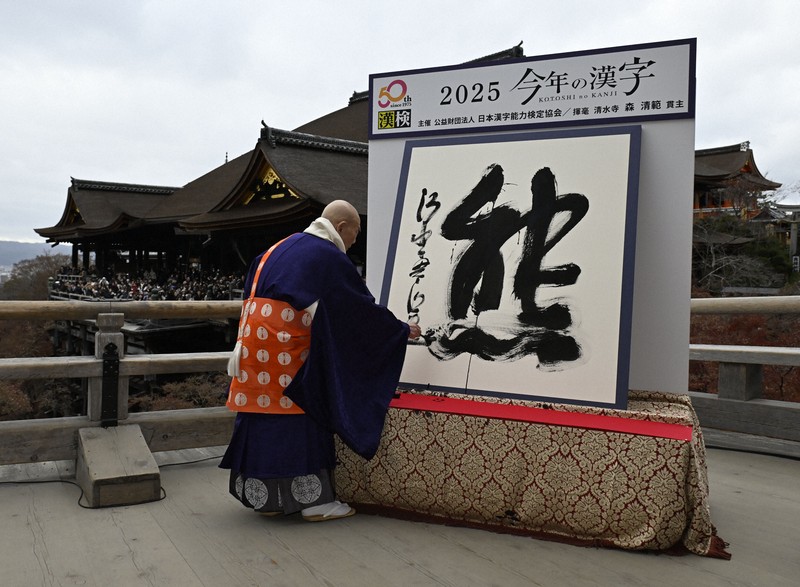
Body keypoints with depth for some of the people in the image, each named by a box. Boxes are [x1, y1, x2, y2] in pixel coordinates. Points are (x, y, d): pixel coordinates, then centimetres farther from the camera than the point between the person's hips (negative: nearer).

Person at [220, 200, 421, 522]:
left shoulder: (283, 245, 19)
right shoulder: (330, 257, -6)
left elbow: (252, 286, 23)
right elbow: (362, 306, -4)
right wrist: (403, 330, 7)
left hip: (255, 340, 8)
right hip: (286, 345, -8)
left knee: (264, 411, 10)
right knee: (299, 414, -1)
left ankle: (264, 495, 17)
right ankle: (313, 498, 6)